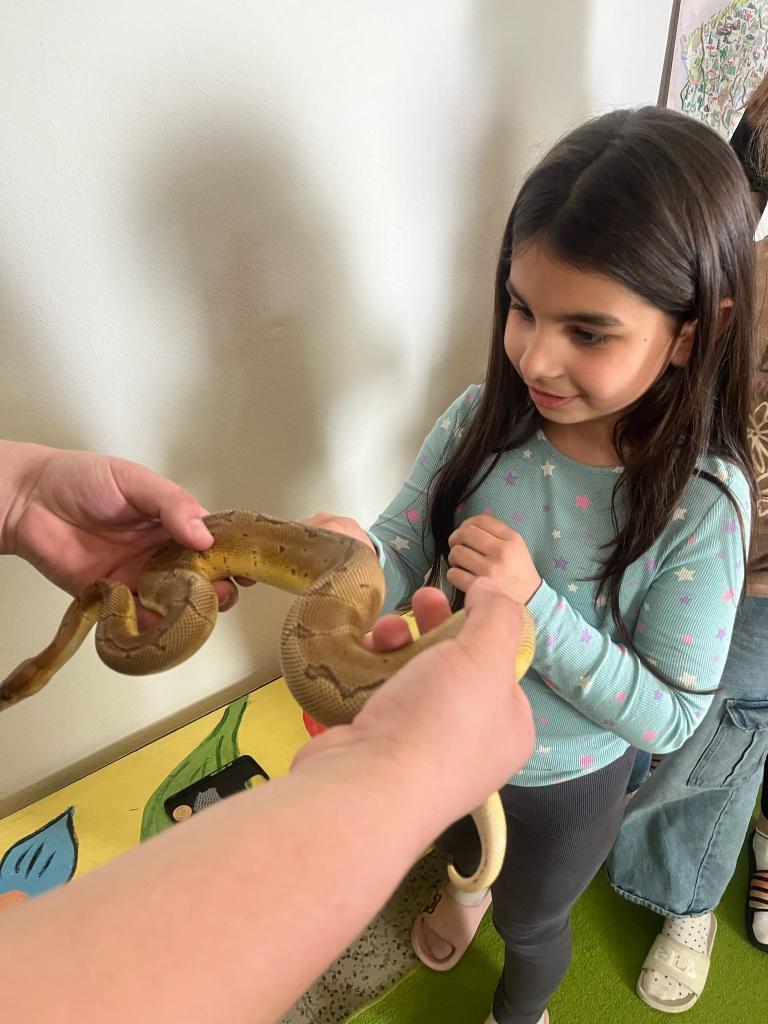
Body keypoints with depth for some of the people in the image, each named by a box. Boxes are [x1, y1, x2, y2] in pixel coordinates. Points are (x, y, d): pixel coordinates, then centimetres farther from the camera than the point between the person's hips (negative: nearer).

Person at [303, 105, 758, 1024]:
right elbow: (401, 555, -15)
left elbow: (670, 716, -23)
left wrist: (533, 603, -37)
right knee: (457, 842, 37)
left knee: (530, 922, 29)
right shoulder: (480, 422, -22)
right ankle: (469, 887, 77)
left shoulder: (702, 502, -29)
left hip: (562, 786, -3)